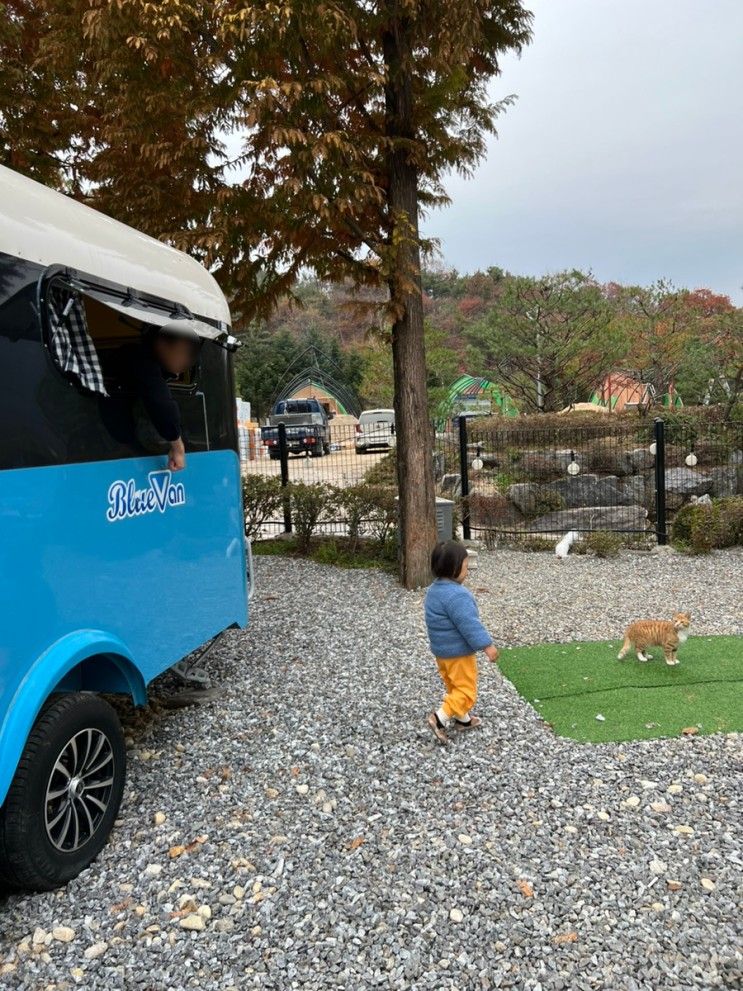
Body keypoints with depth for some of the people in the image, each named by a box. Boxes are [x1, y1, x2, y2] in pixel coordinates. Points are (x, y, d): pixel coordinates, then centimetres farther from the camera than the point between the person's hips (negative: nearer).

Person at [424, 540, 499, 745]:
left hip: (441, 649, 10)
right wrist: (487, 645, -23)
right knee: (466, 690, 0)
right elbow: (469, 624, -29)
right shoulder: (457, 595, -27)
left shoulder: (434, 590, 5)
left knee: (454, 687, 21)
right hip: (459, 652, -10)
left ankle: (463, 718, 33)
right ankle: (441, 718, -8)